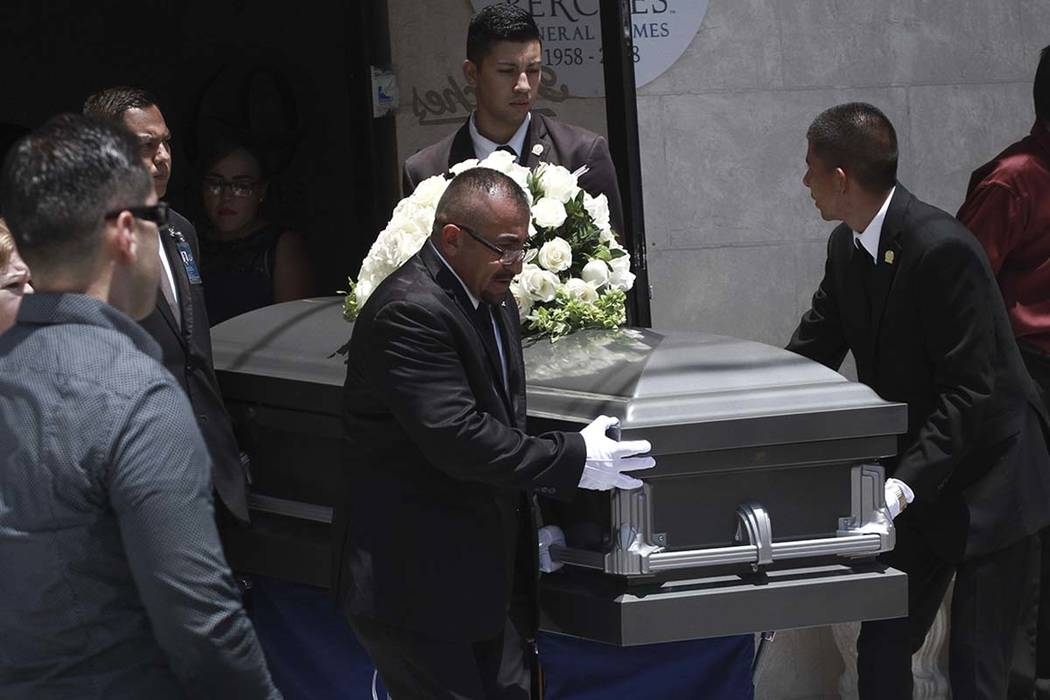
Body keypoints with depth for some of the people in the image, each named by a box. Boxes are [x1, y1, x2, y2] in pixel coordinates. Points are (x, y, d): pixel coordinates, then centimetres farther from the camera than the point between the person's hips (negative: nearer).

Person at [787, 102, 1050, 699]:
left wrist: (906, 484, -30)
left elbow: (968, 391, -24)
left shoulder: (941, 248, -24)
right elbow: (811, 355, 10)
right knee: (881, 650, 9)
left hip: (988, 485, -8)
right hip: (913, 482, 8)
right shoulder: (847, 248, 3)